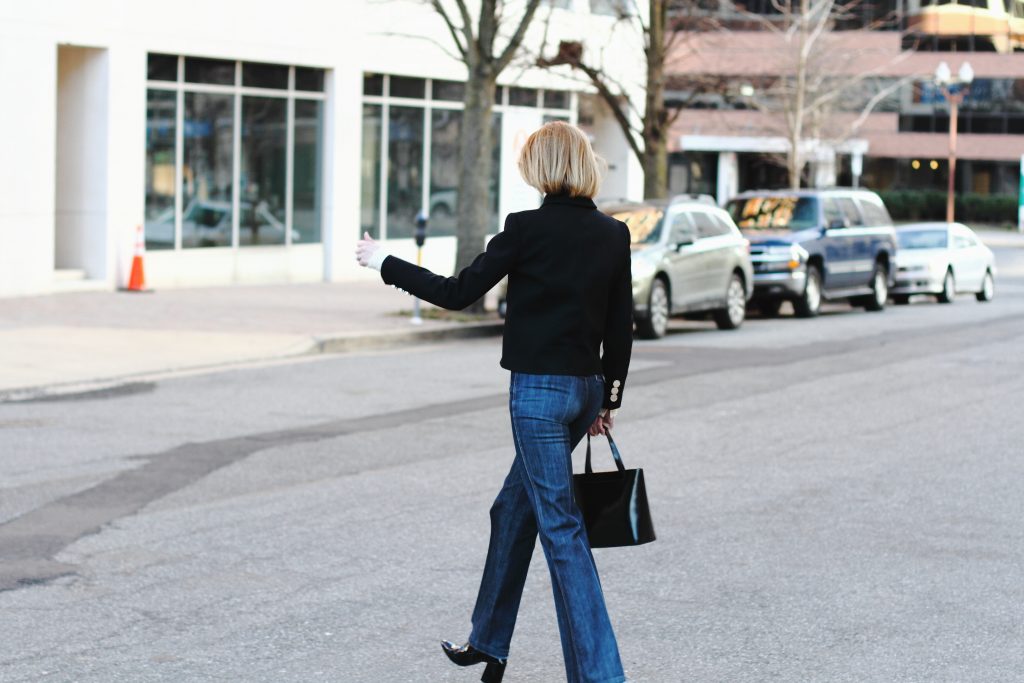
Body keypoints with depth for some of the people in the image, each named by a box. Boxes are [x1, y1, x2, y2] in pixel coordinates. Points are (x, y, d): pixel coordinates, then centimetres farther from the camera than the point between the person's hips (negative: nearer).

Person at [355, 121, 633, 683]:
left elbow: (458, 293, -8)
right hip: (587, 386, 7)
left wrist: (384, 263, 4)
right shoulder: (613, 234, 4)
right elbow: (621, 327, 8)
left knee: (561, 531, -5)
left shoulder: (528, 228, -13)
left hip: (538, 390, -7)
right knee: (513, 509, 22)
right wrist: (608, 400, 19)